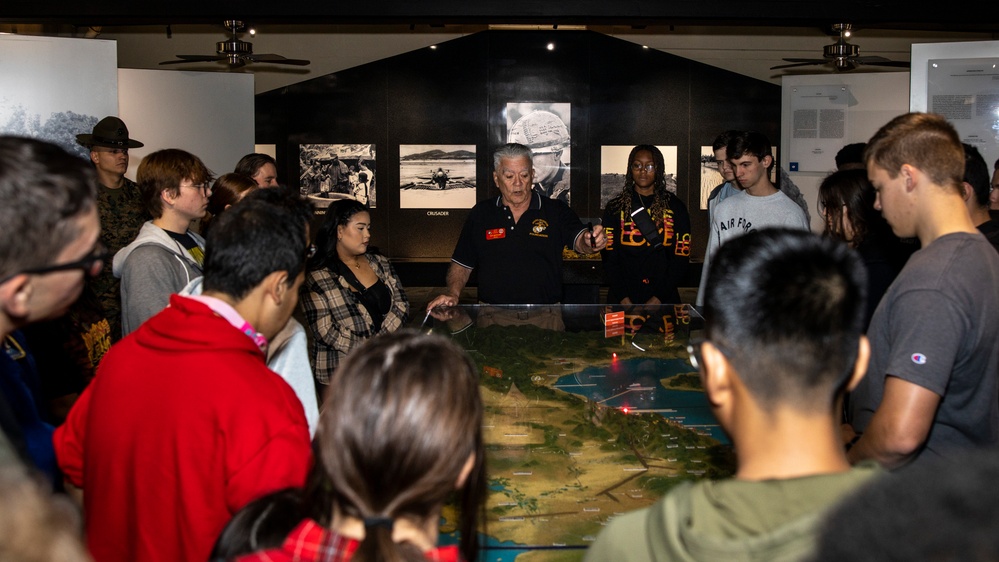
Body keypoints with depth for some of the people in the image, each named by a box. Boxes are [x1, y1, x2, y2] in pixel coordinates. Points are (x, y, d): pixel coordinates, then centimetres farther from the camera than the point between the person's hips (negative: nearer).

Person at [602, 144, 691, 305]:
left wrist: (658, 298, -10)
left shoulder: (675, 207, 3)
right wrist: (623, 298, -13)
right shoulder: (615, 207, 3)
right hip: (621, 300, 0)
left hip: (663, 299, 0)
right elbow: (609, 257, -2)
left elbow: (681, 258, -1)